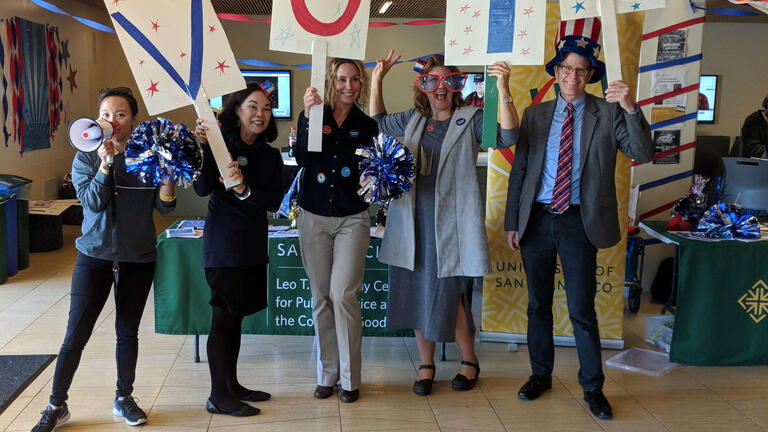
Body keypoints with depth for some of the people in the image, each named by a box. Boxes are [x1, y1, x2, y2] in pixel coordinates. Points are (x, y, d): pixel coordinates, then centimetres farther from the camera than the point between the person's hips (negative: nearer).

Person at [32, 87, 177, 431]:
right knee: (76, 334, 0)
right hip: (94, 256, -1)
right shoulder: (86, 158, -2)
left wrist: (167, 176, -22)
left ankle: (124, 398, 29)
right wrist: (106, 162, -25)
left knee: (128, 331, 12)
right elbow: (92, 201, -16)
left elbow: (164, 206, -5)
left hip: (138, 258, 1)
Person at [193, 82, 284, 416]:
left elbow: (274, 202, -4)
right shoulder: (218, 143, -7)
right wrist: (202, 147, -25)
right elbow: (202, 188, -17)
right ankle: (218, 397, 7)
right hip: (224, 241, -6)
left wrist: (244, 189, -20)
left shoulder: (271, 157, 8)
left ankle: (231, 385, 26)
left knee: (235, 315, 15)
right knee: (224, 316, -2)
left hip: (253, 244, 6)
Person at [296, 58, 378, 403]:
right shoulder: (313, 115, 3)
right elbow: (302, 158, -11)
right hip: (314, 217, 2)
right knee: (321, 297, 7)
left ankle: (350, 378, 3)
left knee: (343, 295, -10)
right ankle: (326, 374, 20)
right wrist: (309, 116, -19)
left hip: (352, 219, -1)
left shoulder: (366, 123, 3)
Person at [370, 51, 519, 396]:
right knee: (417, 293, 9)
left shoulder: (471, 119, -1)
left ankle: (469, 360, 19)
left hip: (449, 223, -5)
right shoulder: (412, 120, 14)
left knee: (446, 293, -4)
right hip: (412, 221, 5)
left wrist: (503, 89, -28)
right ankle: (426, 364, 24)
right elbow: (378, 122, 30)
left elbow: (507, 136, -16)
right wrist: (377, 79, 19)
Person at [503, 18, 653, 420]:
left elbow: (643, 153, -10)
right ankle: (541, 374, 31)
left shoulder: (608, 114, 0)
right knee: (538, 304, 14)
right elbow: (518, 170, 8)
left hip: (579, 222, -3)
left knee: (582, 310, 2)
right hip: (536, 220, 3)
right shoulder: (534, 115, 7)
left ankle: (592, 387, 19)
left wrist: (631, 108, -25)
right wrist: (511, 222, 5)